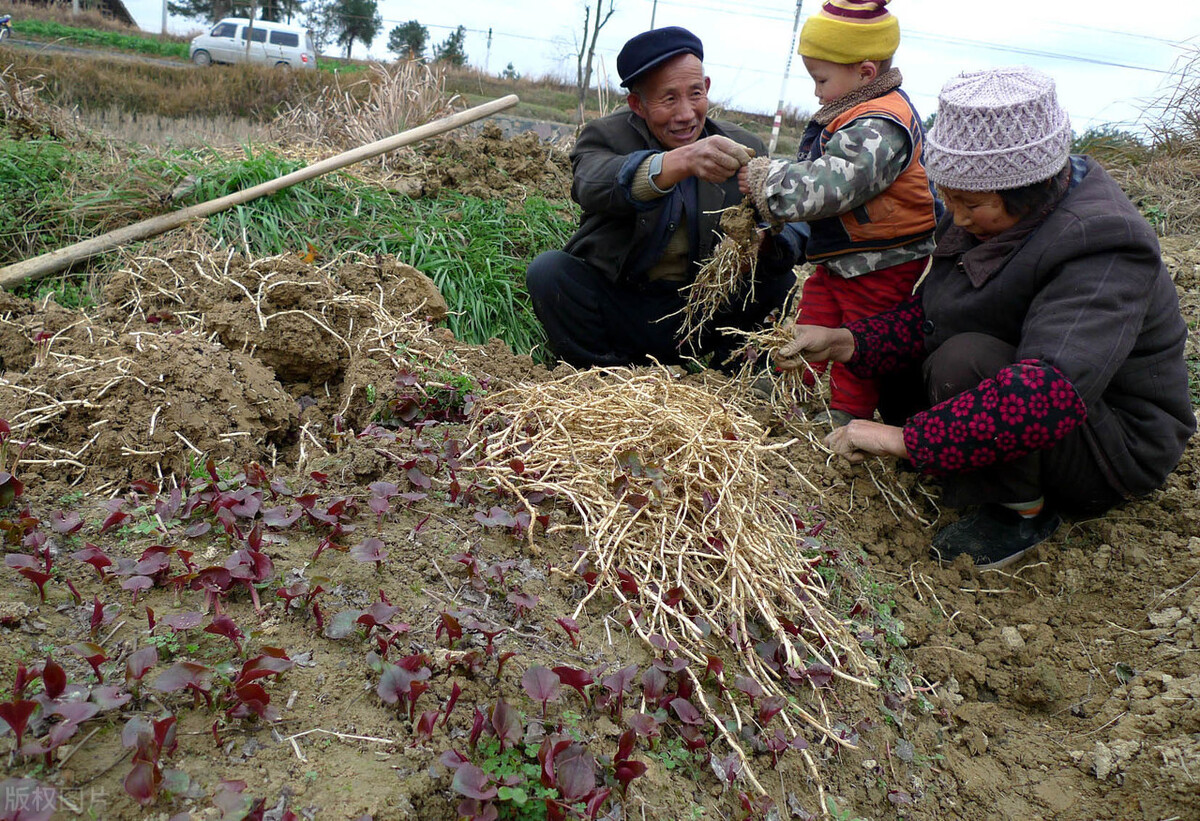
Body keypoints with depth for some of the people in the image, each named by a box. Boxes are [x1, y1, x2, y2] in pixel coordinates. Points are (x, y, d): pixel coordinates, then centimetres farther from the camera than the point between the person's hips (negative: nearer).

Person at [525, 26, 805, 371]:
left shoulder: (744, 147, 1)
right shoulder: (605, 135, -7)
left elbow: (795, 229, -9)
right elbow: (591, 188, -32)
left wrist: (766, 242, -35)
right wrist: (682, 161, -50)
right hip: (618, 306, -1)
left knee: (779, 279, -18)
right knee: (549, 270, -25)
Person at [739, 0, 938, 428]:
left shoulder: (880, 128, -25)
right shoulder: (853, 114, 8)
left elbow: (829, 184, -35)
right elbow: (810, 172, 19)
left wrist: (762, 179, -27)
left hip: (881, 266, -9)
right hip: (837, 257, 9)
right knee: (812, 324, 11)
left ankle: (846, 414, 19)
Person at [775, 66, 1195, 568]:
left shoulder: (1103, 251, -31)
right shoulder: (994, 211, -5)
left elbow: (1052, 392, -45)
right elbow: (929, 314, -2)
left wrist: (907, 438, -45)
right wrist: (845, 342, -18)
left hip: (1116, 448, -8)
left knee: (965, 359, -32)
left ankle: (1023, 511, -12)